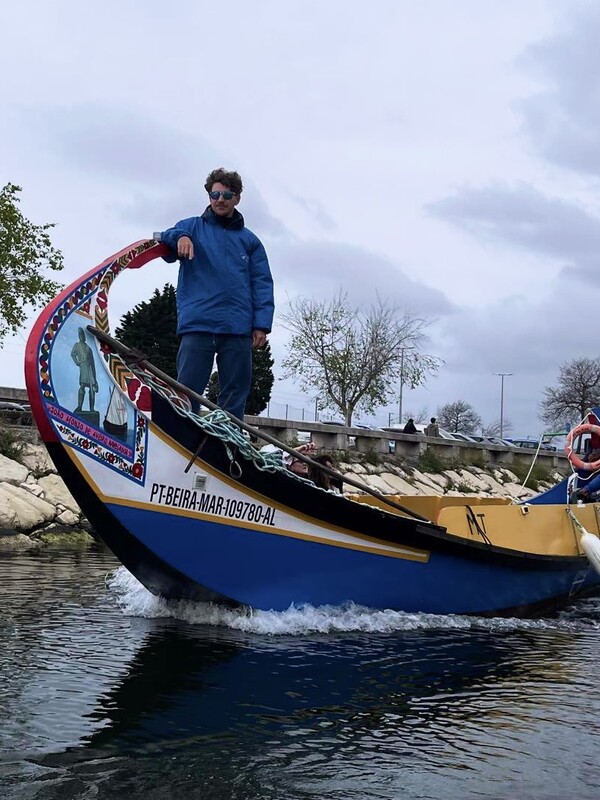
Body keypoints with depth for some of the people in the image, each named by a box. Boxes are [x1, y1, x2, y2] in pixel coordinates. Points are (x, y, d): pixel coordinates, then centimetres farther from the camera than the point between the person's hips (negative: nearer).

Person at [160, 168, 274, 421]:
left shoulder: (249, 240, 19)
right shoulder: (192, 226, 17)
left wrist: (262, 324, -4)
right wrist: (180, 237, -24)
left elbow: (262, 284, 10)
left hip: (238, 331, 2)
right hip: (197, 326, -2)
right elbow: (165, 243, -1)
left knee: (234, 400, 2)